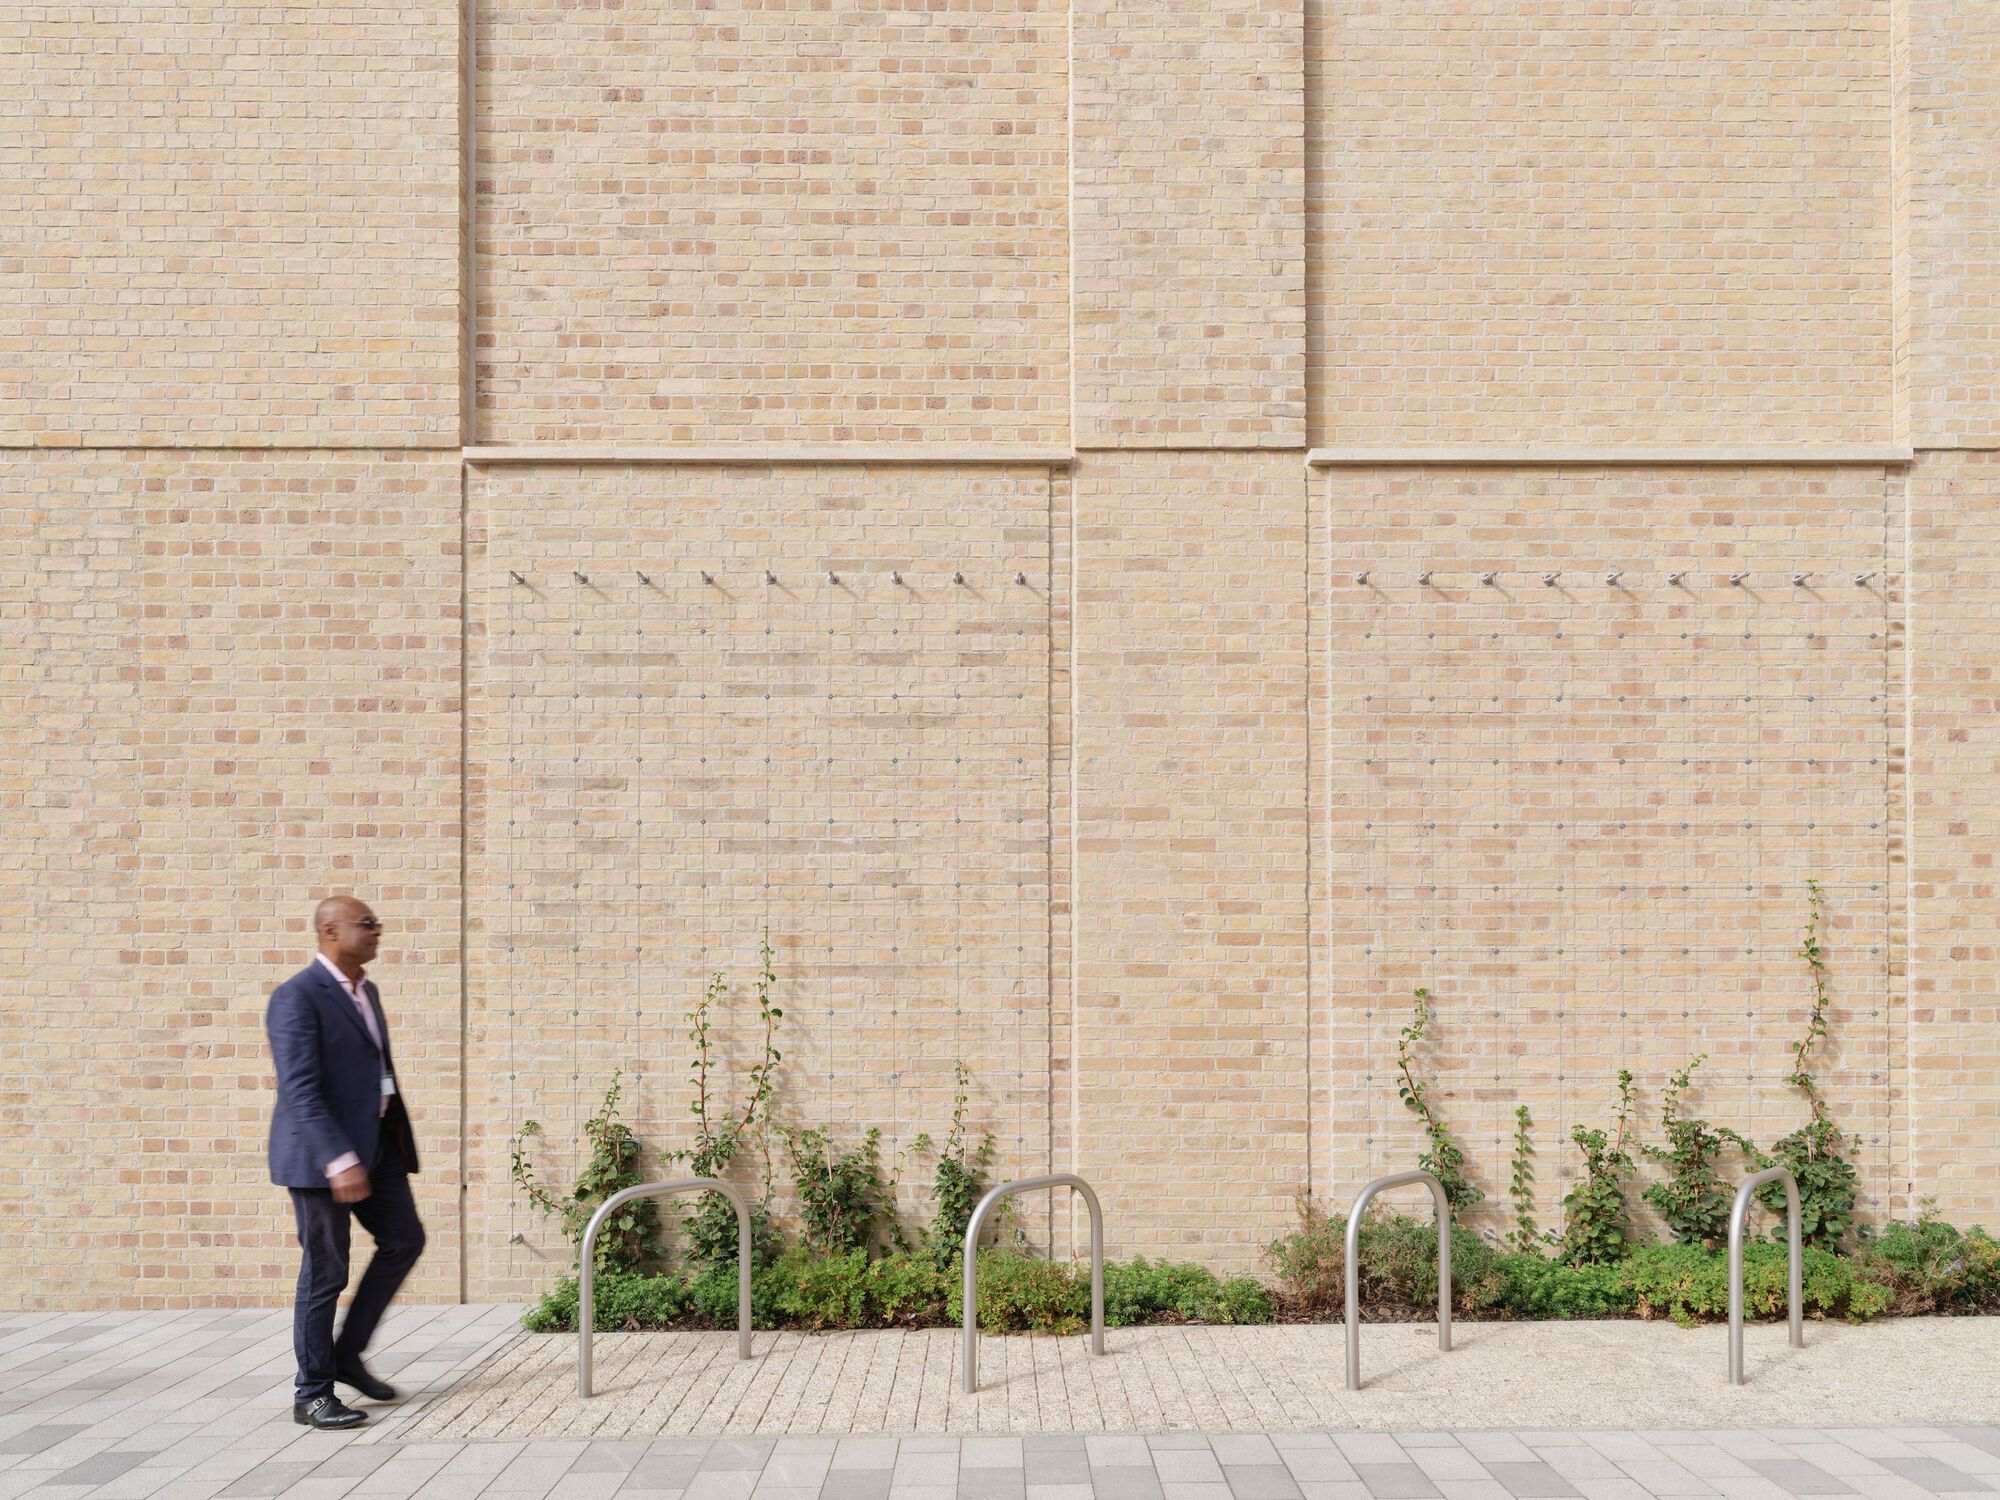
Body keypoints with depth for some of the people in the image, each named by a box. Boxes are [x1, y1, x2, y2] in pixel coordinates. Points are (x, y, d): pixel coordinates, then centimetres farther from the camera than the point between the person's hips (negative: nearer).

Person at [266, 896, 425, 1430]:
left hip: (376, 1143, 9)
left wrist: (395, 1137, 20)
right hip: (323, 1152, -9)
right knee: (324, 1272, 0)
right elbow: (301, 1090, -23)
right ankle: (312, 1395, 13)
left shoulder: (366, 991, 13)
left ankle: (347, 1354, 25)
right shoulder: (297, 997, -16)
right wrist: (339, 1160, -29)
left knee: (404, 1241, 11)